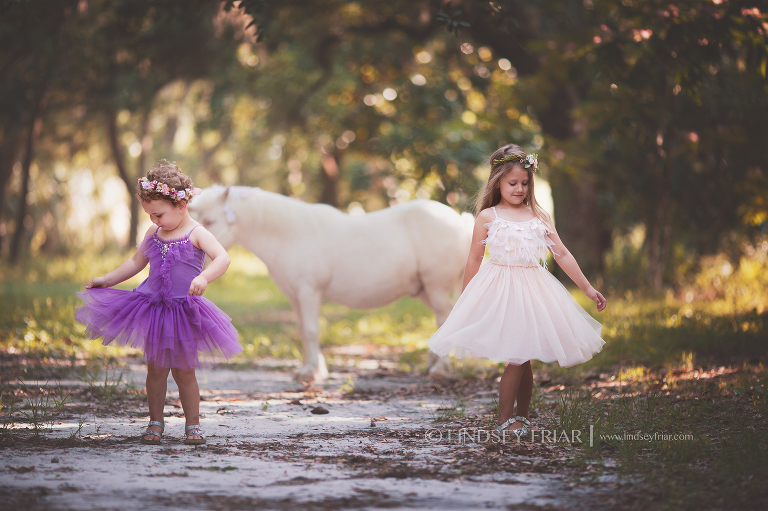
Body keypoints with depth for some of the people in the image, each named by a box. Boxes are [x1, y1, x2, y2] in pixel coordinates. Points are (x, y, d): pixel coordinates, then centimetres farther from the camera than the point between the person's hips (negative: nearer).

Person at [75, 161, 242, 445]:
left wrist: (204, 277, -41)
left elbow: (222, 258, -23)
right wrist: (106, 280, 20)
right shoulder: (153, 235, 7)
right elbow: (136, 263, 21)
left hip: (184, 311, -4)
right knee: (155, 368, 3)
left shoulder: (196, 234, -10)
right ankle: (155, 423, 14)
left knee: (184, 371, 2)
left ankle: (192, 425, 13)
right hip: (153, 308, 4)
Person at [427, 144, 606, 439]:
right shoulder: (488, 217, 1)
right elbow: (474, 259, 5)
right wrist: (464, 301, 6)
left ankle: (521, 418, 18)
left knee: (524, 357, 5)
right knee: (517, 358, -9)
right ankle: (505, 420, -1)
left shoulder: (538, 216, 9)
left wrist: (587, 288, 8)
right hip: (500, 291, -3)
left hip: (533, 290, 3)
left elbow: (562, 255, 10)